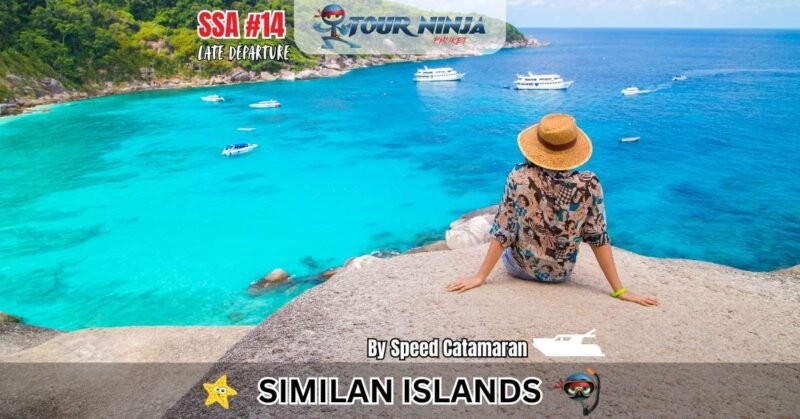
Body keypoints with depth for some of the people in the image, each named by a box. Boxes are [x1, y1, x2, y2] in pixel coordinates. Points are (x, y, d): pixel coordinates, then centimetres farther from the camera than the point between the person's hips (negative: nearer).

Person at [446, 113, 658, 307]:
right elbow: (598, 238, -16)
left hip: (519, 269, -1)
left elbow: (502, 231, -18)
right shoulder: (589, 185, -22)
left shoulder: (519, 177, -23)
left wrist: (480, 276, -9)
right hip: (561, 274, 1)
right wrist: (619, 290, -6)